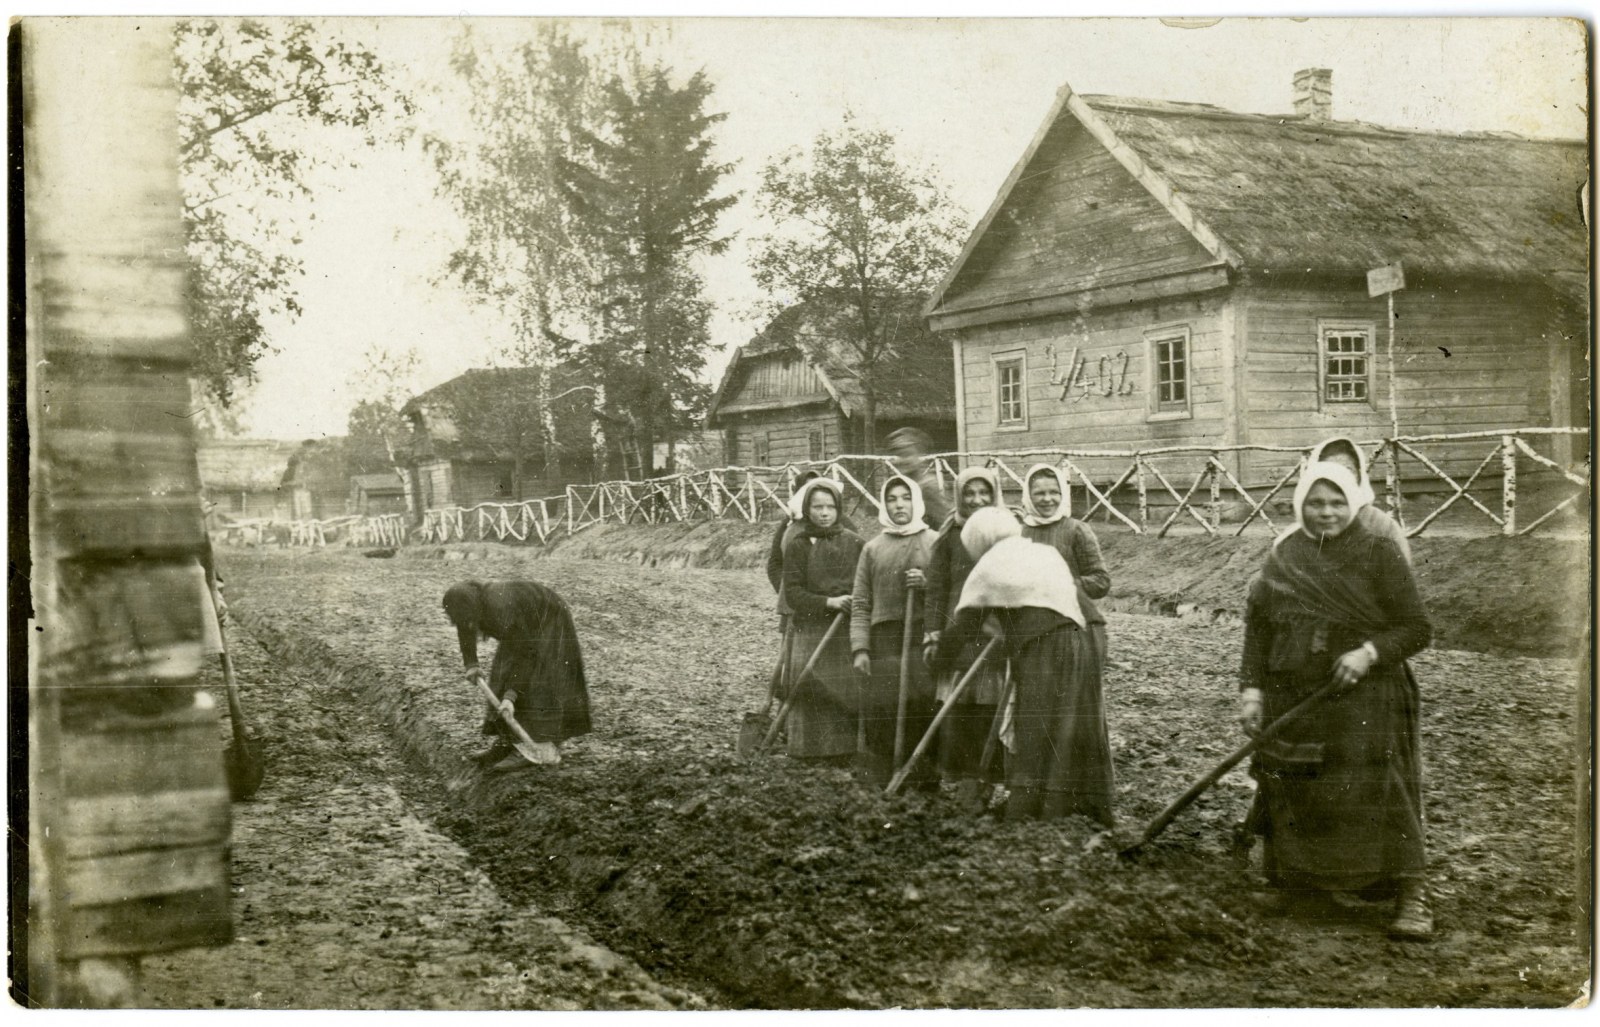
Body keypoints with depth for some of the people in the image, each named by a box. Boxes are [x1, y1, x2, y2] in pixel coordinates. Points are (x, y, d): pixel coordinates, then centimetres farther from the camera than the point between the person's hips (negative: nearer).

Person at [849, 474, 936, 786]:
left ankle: (927, 775, -1)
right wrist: (859, 648, 0)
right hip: (883, 638, 2)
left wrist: (928, 583, -11)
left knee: (923, 703, -10)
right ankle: (884, 779, 5)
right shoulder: (872, 548, 15)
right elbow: (860, 604, 10)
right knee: (880, 707, -4)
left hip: (924, 635, -2)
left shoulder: (935, 542, 10)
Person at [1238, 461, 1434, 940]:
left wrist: (1369, 652, -20)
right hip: (1289, 700, 4)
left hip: (1363, 699, -4)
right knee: (1289, 792, 8)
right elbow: (1257, 629, 8)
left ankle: (1411, 897, -5)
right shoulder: (1282, 559, 8)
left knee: (1378, 793, -10)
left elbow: (1417, 628, -4)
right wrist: (1251, 689, -2)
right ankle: (1292, 879, 25)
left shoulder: (1379, 554, -2)